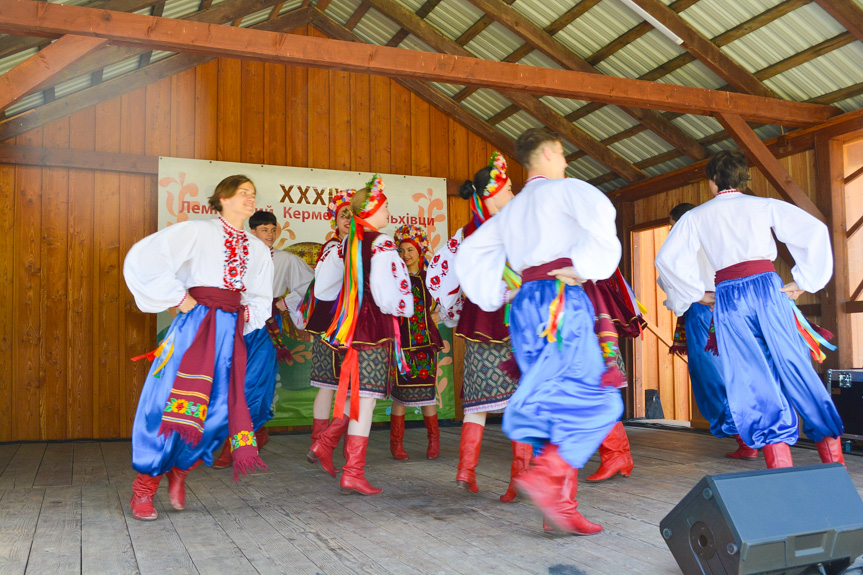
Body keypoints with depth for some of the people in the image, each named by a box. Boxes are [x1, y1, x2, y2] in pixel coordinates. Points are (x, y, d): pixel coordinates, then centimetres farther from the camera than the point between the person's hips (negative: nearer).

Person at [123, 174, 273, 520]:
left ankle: (180, 469, 20)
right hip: (196, 321, -4)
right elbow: (143, 258, -6)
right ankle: (144, 486, 7)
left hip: (232, 330, 5)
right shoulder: (197, 231, 3)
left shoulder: (258, 250, 18)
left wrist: (247, 317, 7)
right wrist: (177, 297, -8)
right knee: (169, 401, -7)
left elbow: (261, 299, 28)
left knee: (220, 408, -4)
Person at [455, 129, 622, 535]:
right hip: (560, 301, -8)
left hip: (525, 303, 8)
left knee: (556, 405, 9)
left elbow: (470, 253, 23)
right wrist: (588, 264, -10)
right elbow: (598, 210, -18)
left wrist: (495, 299, 20)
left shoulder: (510, 210, 26)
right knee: (597, 402, -7)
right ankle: (544, 474, -20)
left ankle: (561, 504, 7)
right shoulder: (563, 189, 5)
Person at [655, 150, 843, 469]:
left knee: (753, 380, -1)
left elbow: (667, 258, 3)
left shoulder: (696, 216, 11)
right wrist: (802, 281, 2)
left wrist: (699, 294, 8)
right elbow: (814, 230, -1)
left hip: (727, 296, -1)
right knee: (796, 370, 7)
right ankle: (833, 457, 12)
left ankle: (781, 465, -6)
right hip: (767, 287, 1)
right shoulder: (764, 205, 11)